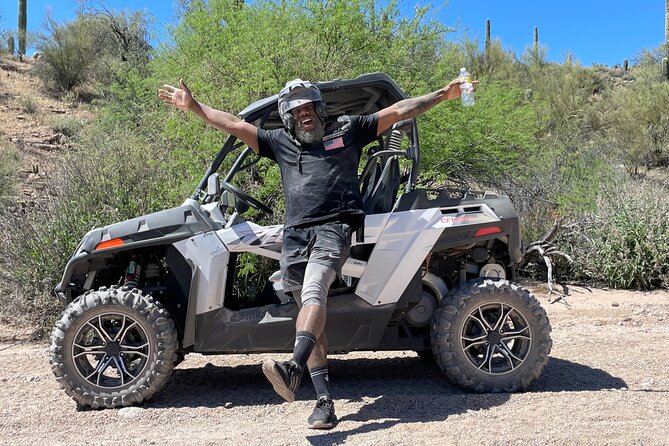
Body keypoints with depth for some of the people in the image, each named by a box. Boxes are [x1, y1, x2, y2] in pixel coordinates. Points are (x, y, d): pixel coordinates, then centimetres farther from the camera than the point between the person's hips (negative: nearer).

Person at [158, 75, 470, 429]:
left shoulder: (348, 129, 18)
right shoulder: (279, 141, 23)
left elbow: (398, 111, 17)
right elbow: (234, 125, 21)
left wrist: (444, 94, 16)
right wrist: (193, 105, 16)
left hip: (334, 227, -3)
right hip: (295, 234, 4)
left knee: (312, 294, -28)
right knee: (308, 311, -1)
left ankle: (293, 368, -44)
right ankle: (324, 400, 0)